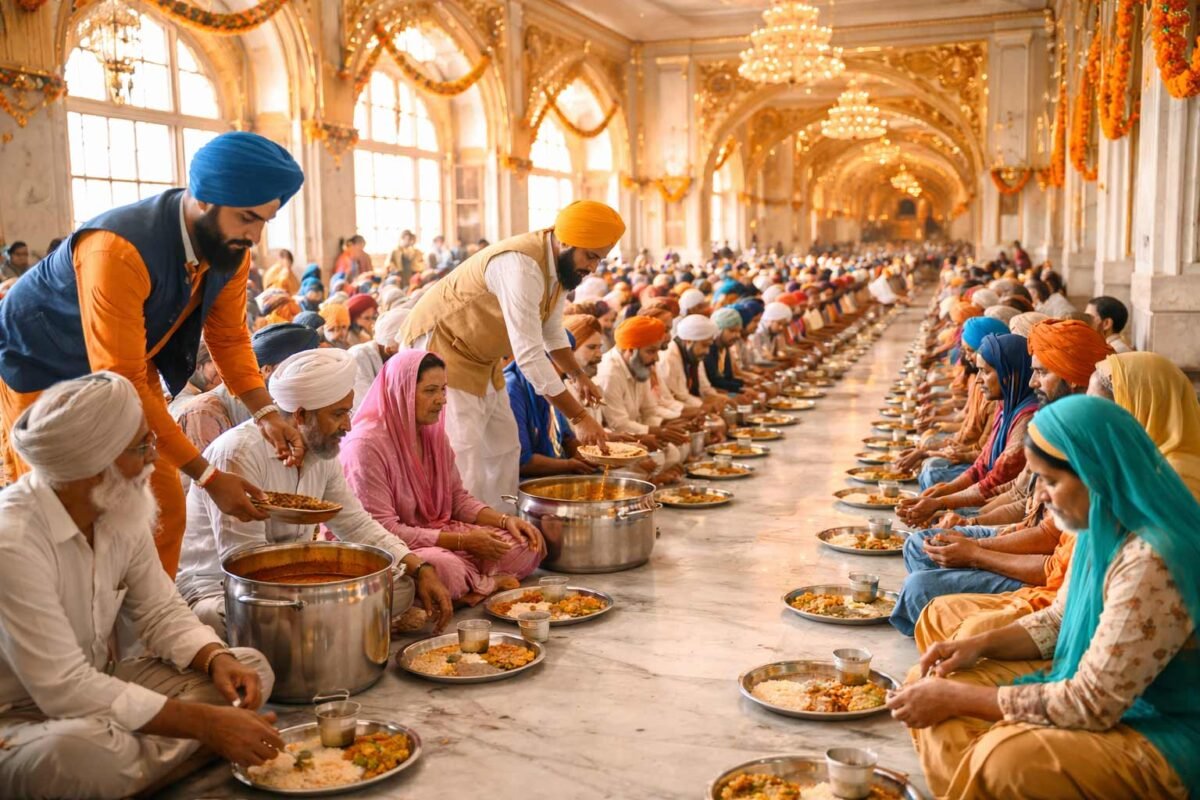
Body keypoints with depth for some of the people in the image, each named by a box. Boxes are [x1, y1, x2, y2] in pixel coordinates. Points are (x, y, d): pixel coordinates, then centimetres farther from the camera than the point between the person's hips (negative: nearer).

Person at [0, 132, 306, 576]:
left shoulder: (231, 250, -15)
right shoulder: (121, 251, -37)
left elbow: (229, 337, 0)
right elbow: (122, 384, -35)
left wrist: (265, 413, -17)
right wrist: (207, 476, -33)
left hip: (132, 367, 7)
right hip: (43, 369, -6)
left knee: (165, 509, 2)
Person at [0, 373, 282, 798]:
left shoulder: (121, 510, -5)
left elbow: (160, 610, 6)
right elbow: (64, 689, -30)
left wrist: (217, 660, -16)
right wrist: (206, 722, -29)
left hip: (97, 685, 8)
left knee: (249, 667, -3)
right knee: (93, 751, -40)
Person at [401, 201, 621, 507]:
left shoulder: (559, 263, -1)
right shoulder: (521, 265, -32)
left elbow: (552, 332, 16)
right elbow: (529, 355, -35)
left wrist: (579, 376, 6)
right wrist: (578, 417, -32)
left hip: (483, 359, 10)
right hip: (440, 347, -10)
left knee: (503, 450, 11)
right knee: (462, 457, -16)